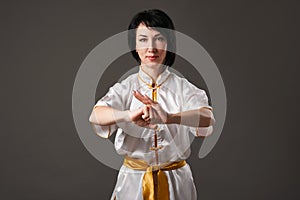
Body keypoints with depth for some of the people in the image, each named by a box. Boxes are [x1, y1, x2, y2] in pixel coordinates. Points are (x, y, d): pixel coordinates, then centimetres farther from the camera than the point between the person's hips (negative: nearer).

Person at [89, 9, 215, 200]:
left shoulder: (183, 87, -7)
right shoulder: (125, 88, -6)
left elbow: (207, 118, -24)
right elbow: (95, 116, -23)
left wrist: (168, 117, -44)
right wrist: (129, 115, -44)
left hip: (176, 182, 0)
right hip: (134, 181, 0)